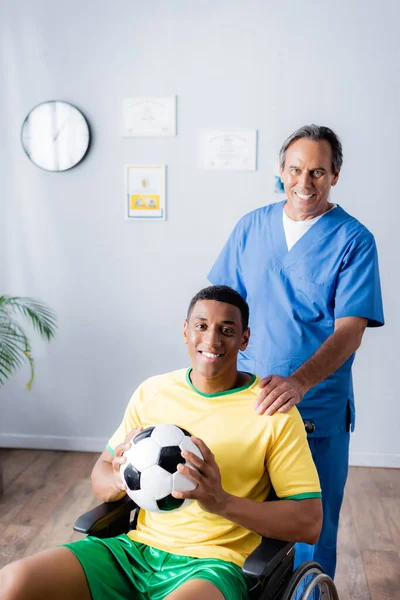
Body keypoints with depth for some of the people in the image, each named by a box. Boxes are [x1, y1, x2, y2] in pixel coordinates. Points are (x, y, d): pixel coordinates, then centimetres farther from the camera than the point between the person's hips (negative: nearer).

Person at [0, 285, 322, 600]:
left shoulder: (275, 411, -5)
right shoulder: (151, 391, 6)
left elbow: (309, 523, -7)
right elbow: (100, 474, 14)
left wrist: (222, 502, -22)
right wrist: (119, 479, -11)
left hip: (213, 562, -4)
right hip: (136, 547, 4)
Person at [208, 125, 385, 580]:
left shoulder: (353, 240, -8)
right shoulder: (251, 226, 3)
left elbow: (349, 331, -16)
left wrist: (299, 381, -31)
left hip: (318, 407, -3)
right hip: (249, 398, 3)